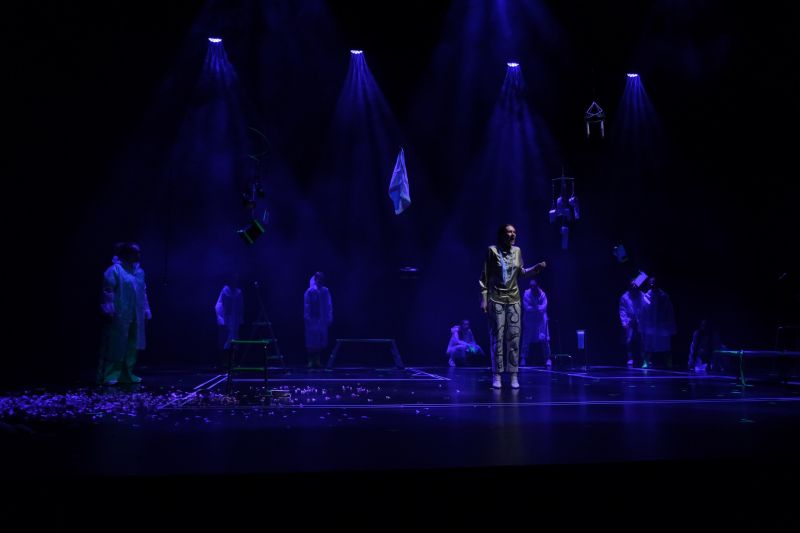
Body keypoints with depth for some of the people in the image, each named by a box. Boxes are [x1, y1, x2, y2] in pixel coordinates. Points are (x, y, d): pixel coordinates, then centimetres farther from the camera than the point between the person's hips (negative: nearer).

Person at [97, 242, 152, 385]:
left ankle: (126, 374, 20)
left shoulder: (139, 271, 13)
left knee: (132, 346, 10)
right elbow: (108, 291, -11)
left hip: (136, 316, 7)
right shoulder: (115, 270, -7)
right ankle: (108, 376, 3)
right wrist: (109, 311, -15)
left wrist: (146, 310, 15)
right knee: (115, 345, -4)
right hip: (120, 315, -7)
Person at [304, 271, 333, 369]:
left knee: (321, 340, 5)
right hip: (313, 320, -3)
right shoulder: (310, 291, -4)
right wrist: (308, 318, -9)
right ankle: (311, 361, 8)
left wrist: (329, 318, 2)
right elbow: (306, 306, -5)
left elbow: (329, 305, 6)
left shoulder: (325, 291, 6)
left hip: (322, 320, 3)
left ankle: (317, 361, 14)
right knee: (312, 340, 0)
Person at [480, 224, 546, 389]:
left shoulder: (517, 251, 8)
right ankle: (497, 376, 3)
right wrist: (483, 299, -8)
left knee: (514, 337, 0)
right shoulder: (492, 251, -5)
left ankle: (514, 377, 4)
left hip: (514, 299, 4)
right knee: (497, 337, -3)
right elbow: (485, 276, -4)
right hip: (496, 300, -4)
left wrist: (536, 268, 3)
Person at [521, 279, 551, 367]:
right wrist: (537, 308, -17)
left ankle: (547, 359, 5)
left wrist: (533, 308, -21)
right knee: (527, 340, 3)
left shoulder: (542, 294, -7)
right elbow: (526, 308, -16)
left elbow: (543, 308, -16)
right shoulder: (526, 294, -9)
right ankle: (524, 359, 15)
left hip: (541, 320, 0)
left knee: (545, 340, -5)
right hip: (529, 320, 0)